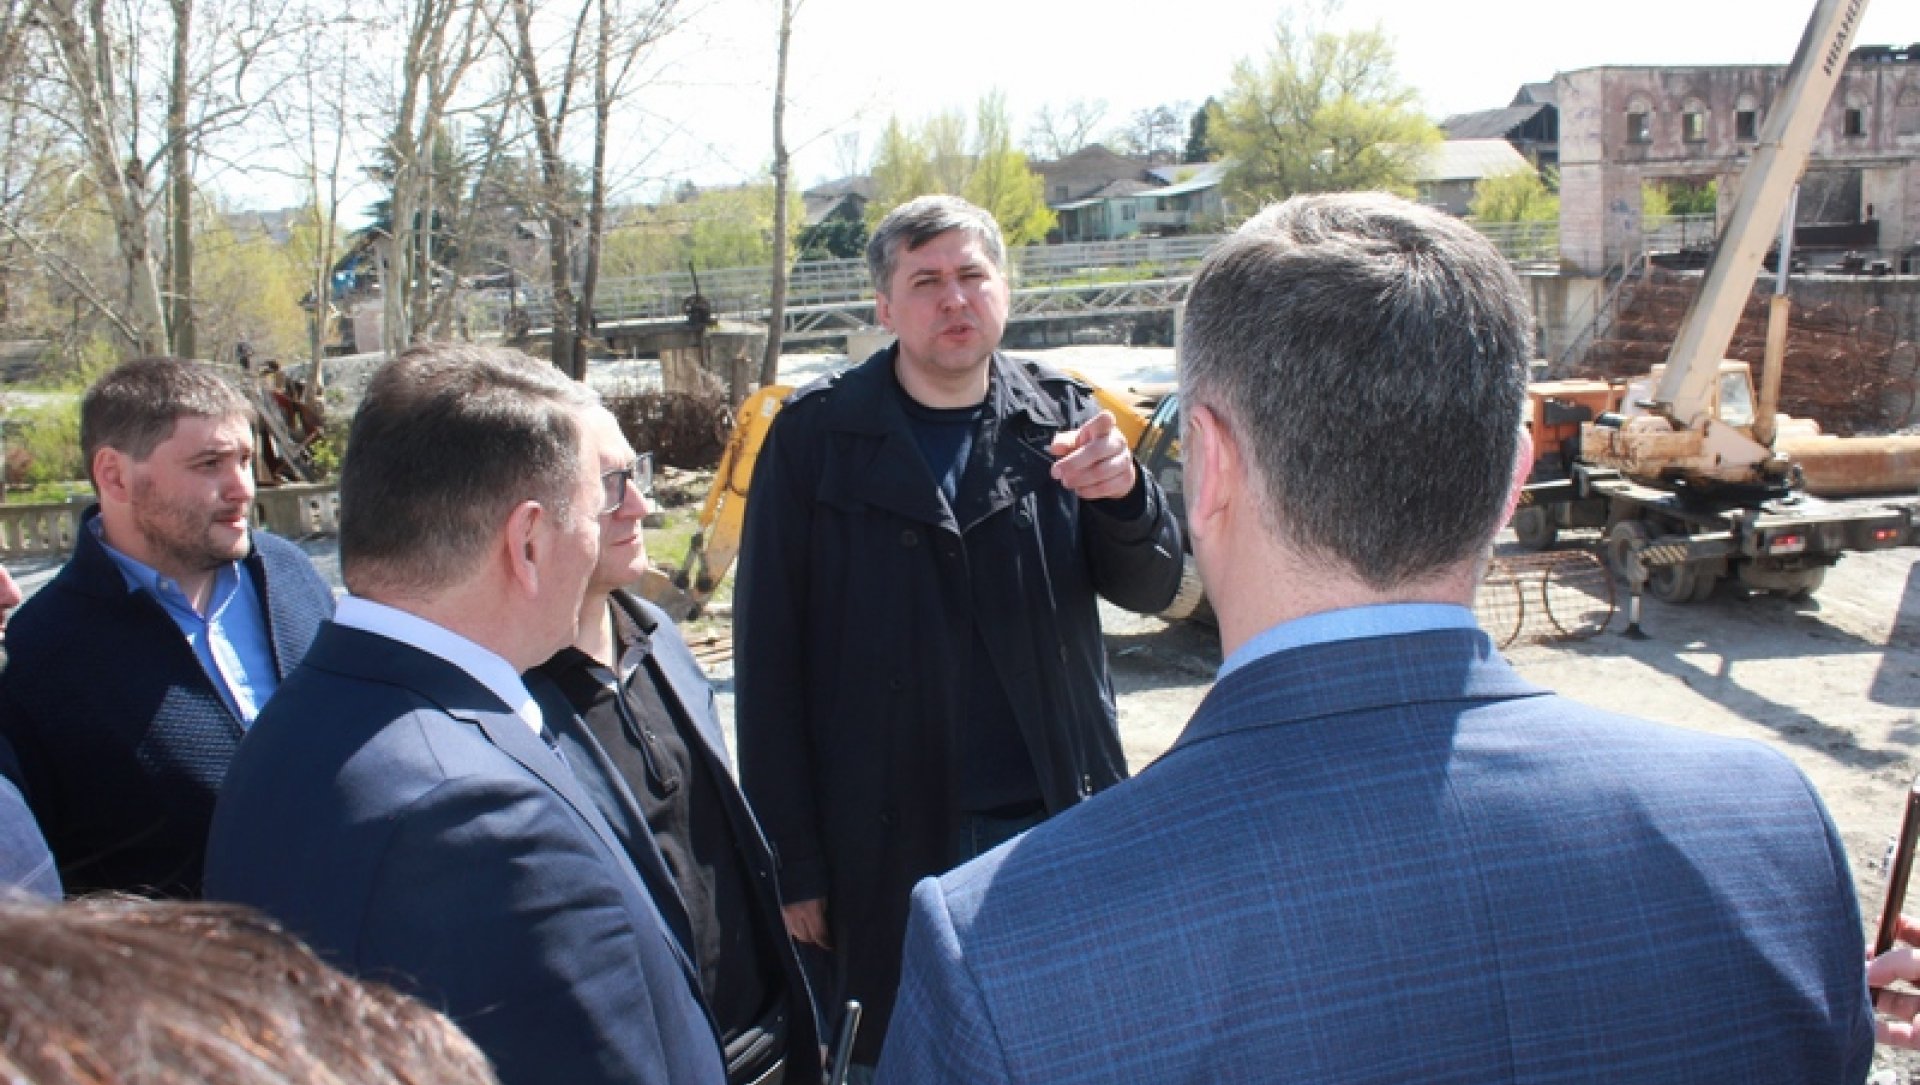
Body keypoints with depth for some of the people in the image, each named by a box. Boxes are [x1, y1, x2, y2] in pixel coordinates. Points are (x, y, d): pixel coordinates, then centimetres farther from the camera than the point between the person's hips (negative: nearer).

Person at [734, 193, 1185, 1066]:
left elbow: (1151, 588, 3)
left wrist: (1123, 495, -20)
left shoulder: (1061, 419, 3)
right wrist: (793, 860, -6)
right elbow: (769, 653, -4)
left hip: (1057, 825, 2)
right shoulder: (816, 436, -4)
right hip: (887, 845, -2)